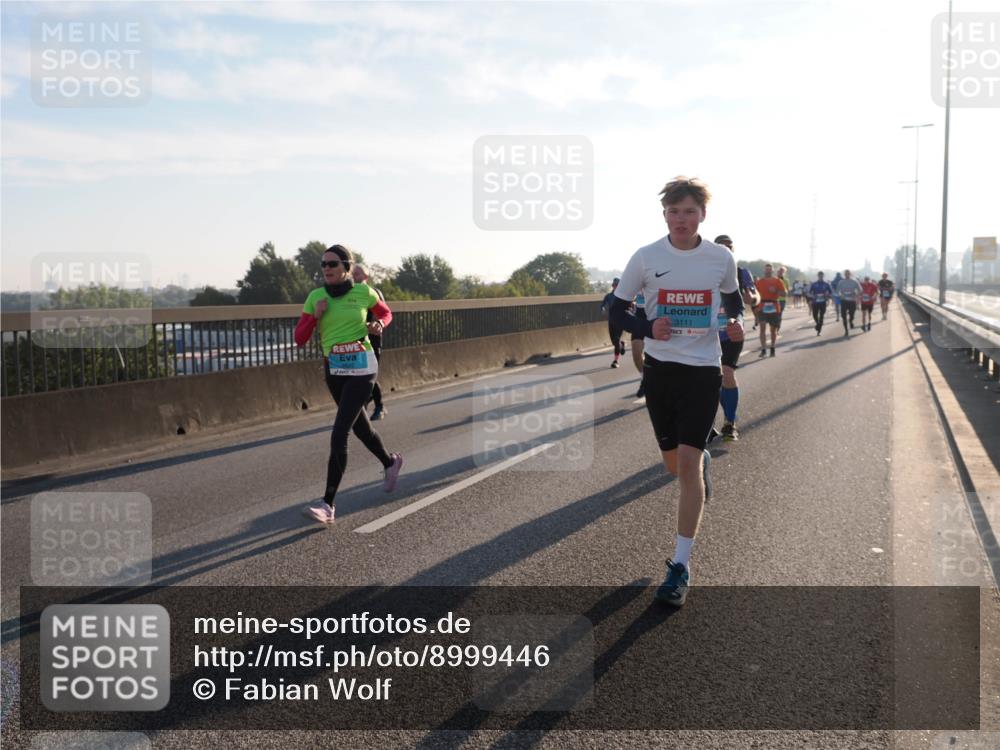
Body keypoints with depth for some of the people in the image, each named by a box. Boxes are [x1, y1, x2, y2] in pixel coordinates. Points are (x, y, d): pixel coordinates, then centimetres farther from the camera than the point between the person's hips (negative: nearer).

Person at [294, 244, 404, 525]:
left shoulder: (363, 291, -5)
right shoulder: (315, 297, 1)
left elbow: (386, 313, 14)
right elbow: (300, 339, 1)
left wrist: (379, 325, -8)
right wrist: (316, 315, -15)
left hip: (361, 369, -5)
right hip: (334, 370, 5)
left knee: (338, 435, -14)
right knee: (360, 427, 21)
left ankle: (328, 505, -13)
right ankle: (390, 463, 50)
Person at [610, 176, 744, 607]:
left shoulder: (721, 259, -2)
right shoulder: (646, 258, -4)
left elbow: (732, 298, 17)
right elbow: (617, 308, 3)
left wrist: (736, 323, -6)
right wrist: (648, 329, -16)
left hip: (703, 368, -2)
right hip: (659, 367, 2)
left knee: (687, 463, -13)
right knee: (675, 464, 13)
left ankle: (681, 566, -5)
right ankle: (704, 463, 53)